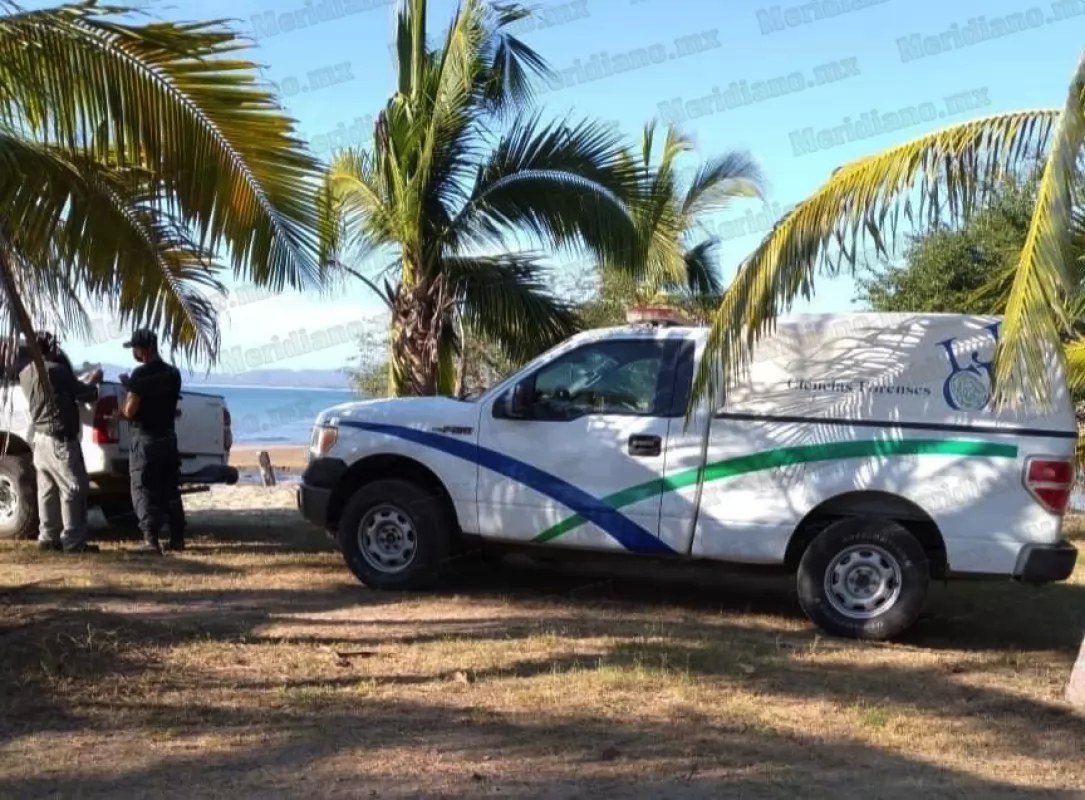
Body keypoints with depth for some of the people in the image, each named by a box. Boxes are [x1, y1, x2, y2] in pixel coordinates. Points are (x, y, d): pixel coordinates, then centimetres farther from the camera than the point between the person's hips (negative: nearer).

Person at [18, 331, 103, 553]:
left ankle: (48, 537, 16)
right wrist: (93, 382, 9)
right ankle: (73, 540, -5)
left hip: (40, 438, 8)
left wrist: (85, 383, 20)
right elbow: (85, 394, -11)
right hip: (60, 440, -8)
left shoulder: (25, 374, 7)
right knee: (73, 488, -4)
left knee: (47, 489, 13)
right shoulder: (55, 370, -18)